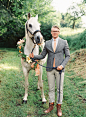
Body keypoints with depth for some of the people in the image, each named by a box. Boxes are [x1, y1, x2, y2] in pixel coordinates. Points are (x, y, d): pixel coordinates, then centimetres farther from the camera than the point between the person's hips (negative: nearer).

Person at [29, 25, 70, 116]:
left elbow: (67, 56, 0)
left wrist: (62, 65, -14)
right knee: (51, 88, 11)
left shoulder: (64, 42, 0)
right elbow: (42, 56, 8)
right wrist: (34, 56, -10)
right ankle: (51, 105, 24)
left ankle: (59, 107, 19)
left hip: (59, 69, -2)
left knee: (59, 89, 6)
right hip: (50, 69, 2)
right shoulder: (47, 43, 6)